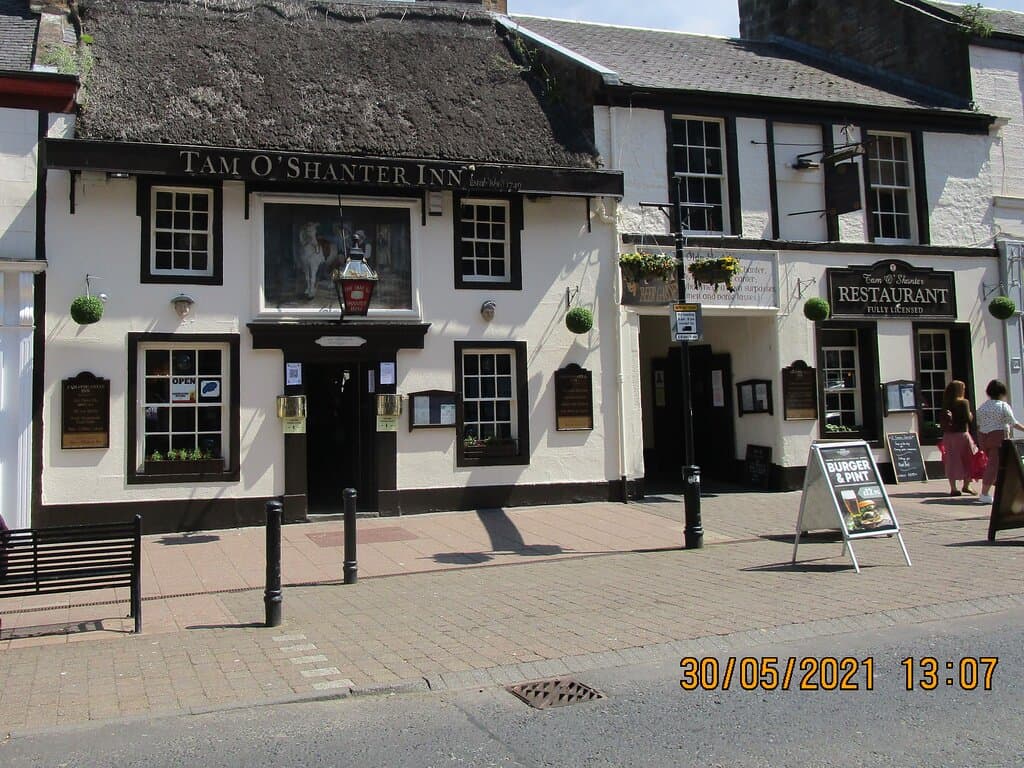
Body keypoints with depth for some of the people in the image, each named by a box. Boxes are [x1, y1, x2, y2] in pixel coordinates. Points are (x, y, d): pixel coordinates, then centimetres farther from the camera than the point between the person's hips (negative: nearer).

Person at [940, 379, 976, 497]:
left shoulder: (945, 404, 6)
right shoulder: (963, 402, -8)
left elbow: (942, 421, 6)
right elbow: (968, 419, -11)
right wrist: (970, 414, 7)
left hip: (947, 435, 5)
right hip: (961, 434, -5)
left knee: (951, 461, 7)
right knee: (970, 460, 10)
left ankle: (953, 488, 7)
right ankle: (966, 486, 11)